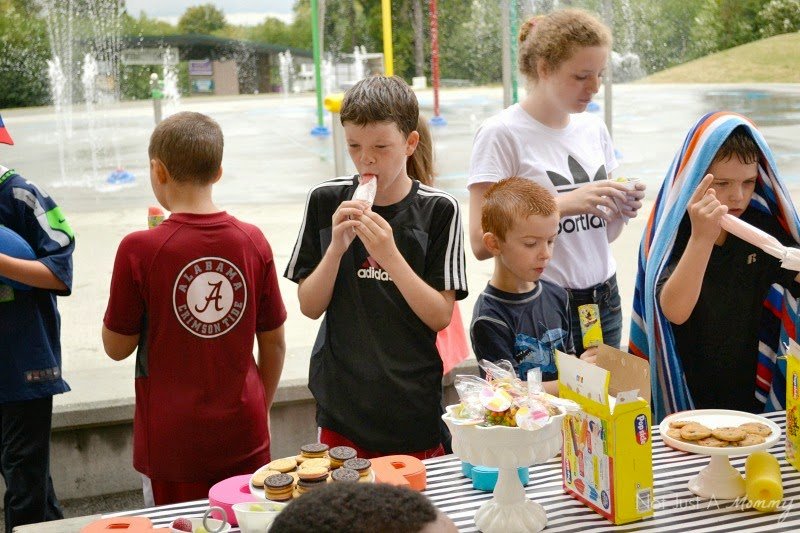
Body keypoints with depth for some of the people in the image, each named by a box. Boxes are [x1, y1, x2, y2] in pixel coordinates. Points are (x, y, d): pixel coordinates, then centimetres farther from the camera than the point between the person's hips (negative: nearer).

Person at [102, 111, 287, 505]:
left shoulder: (139, 250, -14)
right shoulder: (253, 241, -4)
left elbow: (116, 347, -3)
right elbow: (274, 344, 4)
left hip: (172, 443, -3)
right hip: (243, 437, 3)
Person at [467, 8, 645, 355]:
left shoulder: (594, 129, 7)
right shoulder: (502, 134, -12)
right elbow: (481, 242, -19)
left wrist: (622, 210, -6)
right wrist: (563, 203, -24)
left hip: (603, 300, 6)